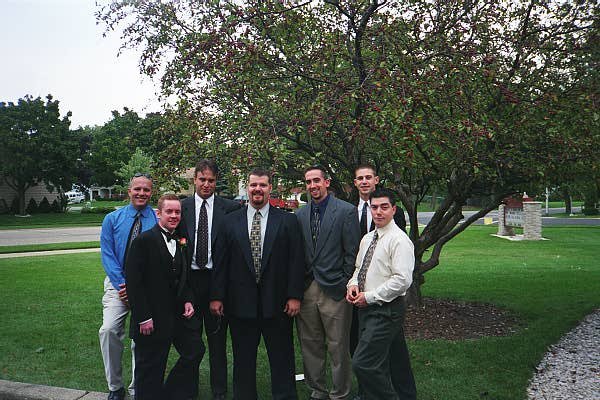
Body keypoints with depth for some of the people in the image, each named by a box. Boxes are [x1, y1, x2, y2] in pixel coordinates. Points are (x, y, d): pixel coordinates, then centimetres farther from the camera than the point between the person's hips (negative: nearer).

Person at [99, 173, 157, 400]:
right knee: (109, 329, -15)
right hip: (118, 283, 1)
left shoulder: (159, 221, -1)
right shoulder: (112, 219, 5)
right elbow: (107, 255, 0)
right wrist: (121, 285, -10)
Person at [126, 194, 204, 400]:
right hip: (152, 318, -7)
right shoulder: (144, 240, -13)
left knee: (195, 350, 12)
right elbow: (133, 282, -17)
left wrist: (187, 301, 3)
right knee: (151, 368, 7)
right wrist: (143, 318, -18)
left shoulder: (180, 243, 9)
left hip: (179, 313, 7)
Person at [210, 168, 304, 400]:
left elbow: (296, 261, -1)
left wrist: (294, 296, -6)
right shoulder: (230, 221, 5)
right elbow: (221, 262, 3)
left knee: (282, 361, 9)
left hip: (277, 303, -1)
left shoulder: (287, 221, 2)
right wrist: (216, 296, -1)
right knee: (243, 361, 13)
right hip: (241, 303, 1)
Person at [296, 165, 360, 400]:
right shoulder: (300, 215, 9)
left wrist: (344, 285, -7)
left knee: (338, 347, 6)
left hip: (334, 290, -4)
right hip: (306, 290, 5)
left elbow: (351, 252, -5)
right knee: (310, 345, 15)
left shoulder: (346, 211, -4)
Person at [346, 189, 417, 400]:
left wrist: (370, 297, -17)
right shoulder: (367, 238, 11)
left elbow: (403, 280, -20)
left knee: (363, 363, -12)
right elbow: (359, 268, 21)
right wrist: (353, 284, 0)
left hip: (387, 310, -8)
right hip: (367, 308, 8)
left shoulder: (399, 240, -14)